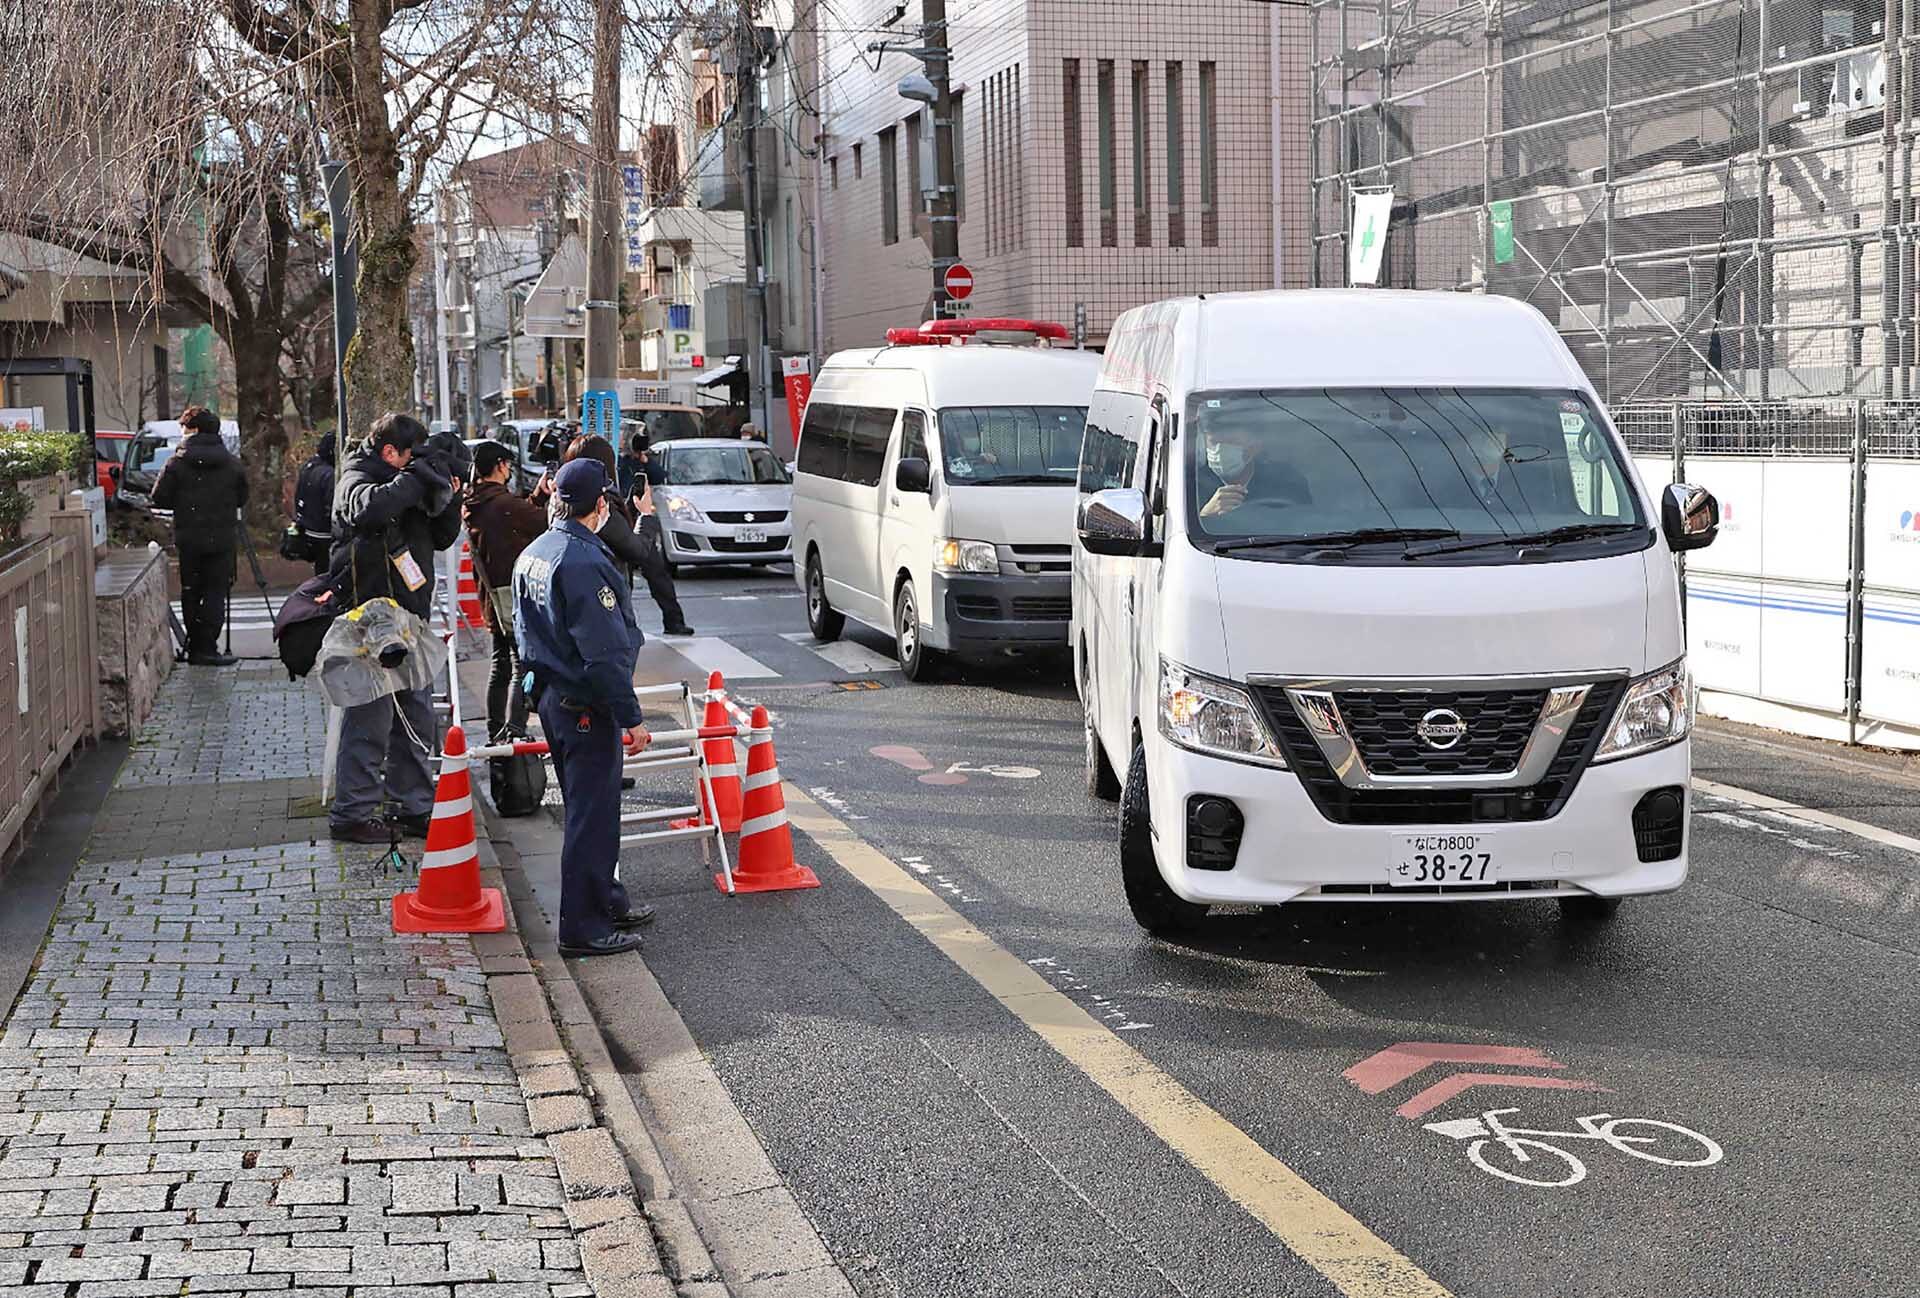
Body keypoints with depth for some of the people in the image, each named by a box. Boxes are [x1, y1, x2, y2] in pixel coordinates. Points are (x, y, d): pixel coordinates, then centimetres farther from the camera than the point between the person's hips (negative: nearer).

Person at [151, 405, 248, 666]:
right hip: (222, 538, 0)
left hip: (188, 539, 0)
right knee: (216, 591, 3)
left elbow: (159, 499, -4)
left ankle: (194, 647, 13)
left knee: (191, 593, 11)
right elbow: (241, 499, 8)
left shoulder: (177, 462, -7)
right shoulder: (232, 463, -1)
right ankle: (206, 648, -5)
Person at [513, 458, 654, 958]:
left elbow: (525, 634, 18)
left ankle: (606, 901, 32)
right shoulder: (584, 563, -21)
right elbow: (604, 652, -23)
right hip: (586, 705, -10)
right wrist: (631, 717, -19)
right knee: (592, 814, -3)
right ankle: (583, 927, 2)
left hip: (551, 698, 10)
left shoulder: (531, 555, 9)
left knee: (587, 806, 20)